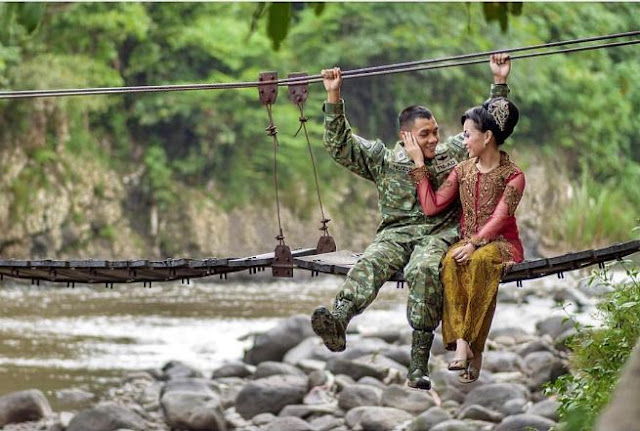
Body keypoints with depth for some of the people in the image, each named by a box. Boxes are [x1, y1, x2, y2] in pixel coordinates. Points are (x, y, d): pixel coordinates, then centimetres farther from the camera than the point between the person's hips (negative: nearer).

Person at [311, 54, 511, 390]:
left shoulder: (453, 152, 20)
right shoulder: (384, 159, 18)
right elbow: (340, 145, 14)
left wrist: (499, 83, 18)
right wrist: (334, 98, 9)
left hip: (439, 233, -1)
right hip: (395, 233, 1)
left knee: (424, 270, -36)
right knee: (370, 264, -33)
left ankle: (418, 365, -42)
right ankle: (337, 321, -62)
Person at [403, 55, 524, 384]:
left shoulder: (513, 175, -3)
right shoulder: (462, 171, 13)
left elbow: (499, 218, -15)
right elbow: (431, 206, 5)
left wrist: (474, 244, -30)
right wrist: (418, 163, 5)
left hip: (500, 244, -4)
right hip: (467, 242, 4)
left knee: (480, 262, -39)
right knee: (450, 263, -33)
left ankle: (468, 344, -40)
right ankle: (462, 342, -42)